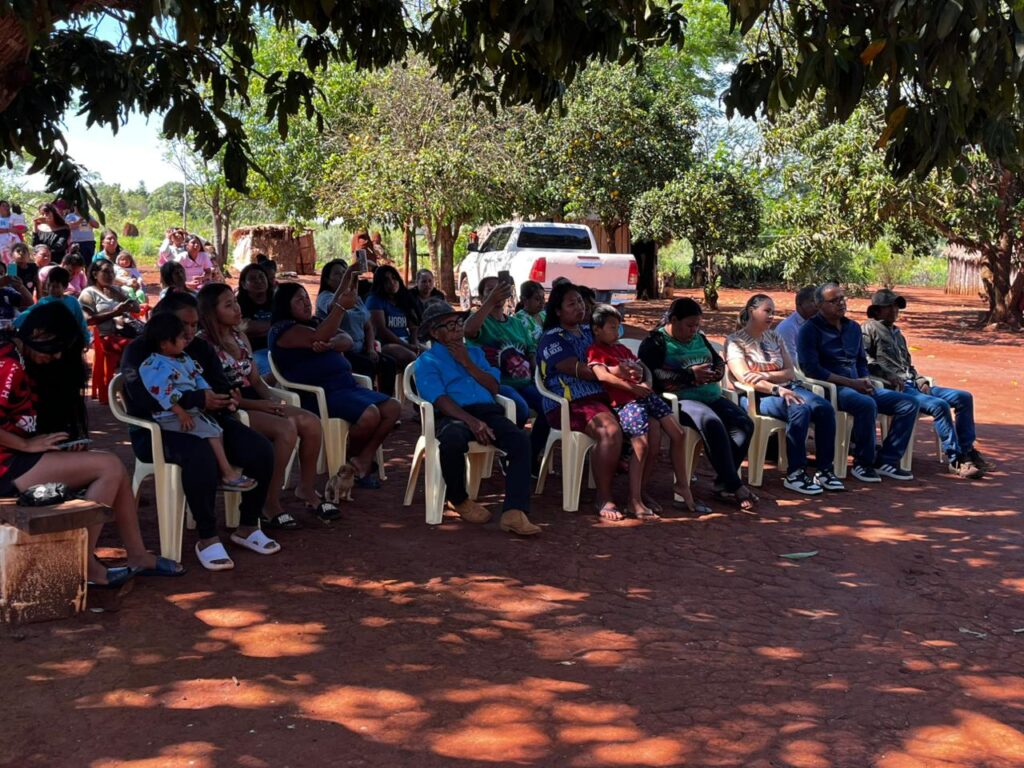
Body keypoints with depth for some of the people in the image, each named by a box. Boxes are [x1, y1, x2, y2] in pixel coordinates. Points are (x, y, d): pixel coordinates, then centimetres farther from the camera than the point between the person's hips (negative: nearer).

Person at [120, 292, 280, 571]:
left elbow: (222, 386, 13)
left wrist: (224, 400, -15)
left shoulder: (201, 349, 17)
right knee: (200, 455, -39)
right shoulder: (139, 351, -2)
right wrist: (198, 399, -25)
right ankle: (207, 538, -26)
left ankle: (247, 527, 0)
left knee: (261, 450, -17)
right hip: (157, 430, -6)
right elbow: (143, 399, -17)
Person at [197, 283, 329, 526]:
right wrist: (255, 404, -19)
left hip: (254, 402, 8)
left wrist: (271, 400, -3)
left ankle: (306, 489, 4)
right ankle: (271, 502, -19)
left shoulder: (241, 337, 16)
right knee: (286, 428, -30)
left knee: (311, 423, -12)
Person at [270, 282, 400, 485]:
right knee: (370, 415, -28)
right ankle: (349, 457, 1)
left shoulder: (313, 324, 23)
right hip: (320, 393, -9)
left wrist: (329, 344, -18)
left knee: (392, 408, -5)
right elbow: (319, 338, -23)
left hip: (345, 385, 9)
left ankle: (363, 459, 1)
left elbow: (347, 340, 5)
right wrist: (340, 305, -28)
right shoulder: (284, 330, -4)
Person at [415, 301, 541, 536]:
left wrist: (468, 364, 5)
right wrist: (471, 421, -21)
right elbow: (440, 399, -6)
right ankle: (459, 500, -11)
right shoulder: (426, 362, 13)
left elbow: (494, 387, 16)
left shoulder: (474, 352, 30)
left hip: (488, 411, 4)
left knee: (520, 440, -28)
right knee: (452, 440, -40)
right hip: (454, 415, -4)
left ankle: (514, 513, -36)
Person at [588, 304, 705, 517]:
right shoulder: (595, 351, 2)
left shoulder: (621, 348, 26)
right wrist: (632, 387, -19)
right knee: (642, 444, -25)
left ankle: (682, 485, 16)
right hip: (624, 401, -8)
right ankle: (635, 501, -21)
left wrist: (625, 370, -2)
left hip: (643, 395, 8)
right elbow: (603, 375, -16)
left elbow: (641, 371, 22)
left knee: (678, 434, 2)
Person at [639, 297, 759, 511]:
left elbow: (718, 360, 29)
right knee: (712, 424, -35)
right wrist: (690, 376, -19)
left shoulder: (699, 338, 23)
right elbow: (654, 375, -15)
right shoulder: (655, 342, -1)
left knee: (745, 424, -18)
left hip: (711, 396, 8)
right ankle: (735, 487, -30)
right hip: (680, 399, -7)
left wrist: (717, 372, 4)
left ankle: (723, 484, -15)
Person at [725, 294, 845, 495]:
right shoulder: (735, 341, 0)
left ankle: (824, 470, -17)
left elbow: (790, 372, 11)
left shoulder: (775, 338, 19)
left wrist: (765, 376, -10)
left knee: (825, 407, -23)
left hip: (787, 388, 6)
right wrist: (777, 389, -27)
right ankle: (795, 474, -29)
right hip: (758, 396, -6)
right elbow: (744, 378, -14)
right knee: (799, 410, -35)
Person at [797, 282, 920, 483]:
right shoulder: (810, 330, -4)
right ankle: (863, 463, -19)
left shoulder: (853, 328, 18)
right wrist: (851, 383, -16)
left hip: (857, 387, 8)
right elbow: (811, 369, -14)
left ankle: (886, 460, -4)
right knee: (867, 404, -37)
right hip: (830, 389, -8)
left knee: (909, 404, -4)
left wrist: (865, 381, 1)